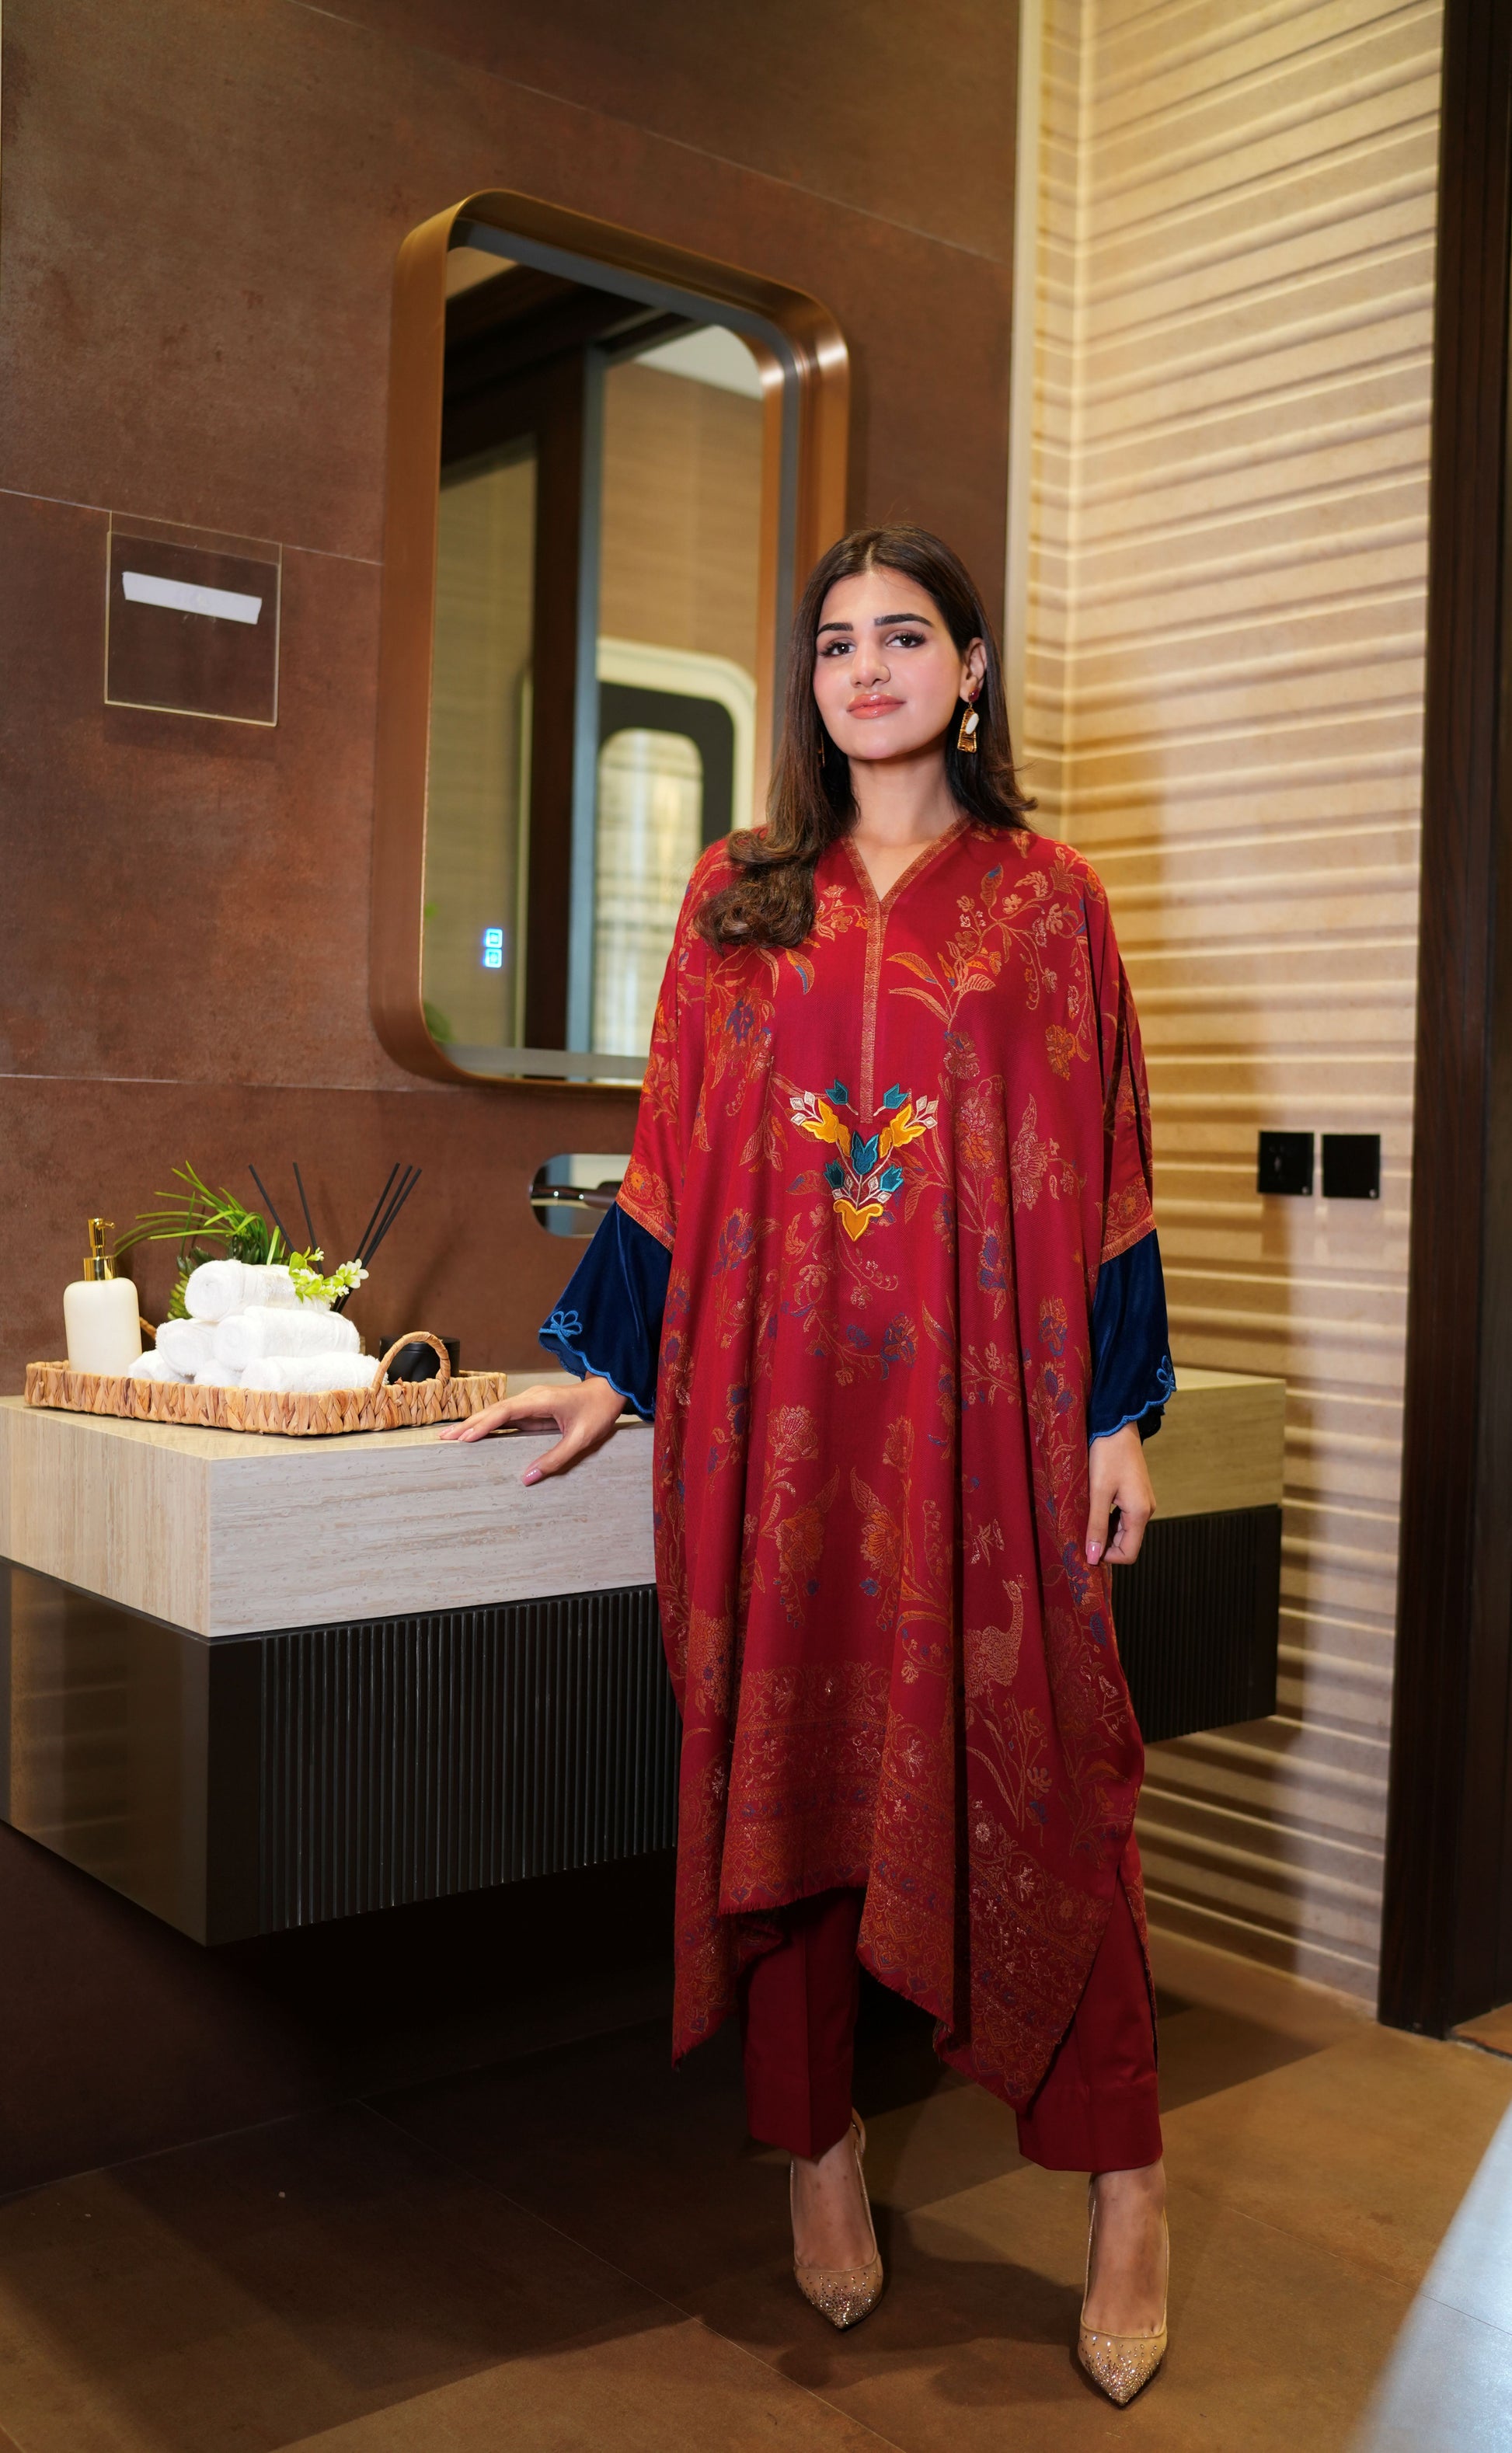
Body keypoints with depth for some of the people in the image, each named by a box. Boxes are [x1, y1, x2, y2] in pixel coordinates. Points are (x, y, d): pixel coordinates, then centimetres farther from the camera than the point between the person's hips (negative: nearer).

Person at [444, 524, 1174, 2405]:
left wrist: (1121, 1412, -1)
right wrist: (607, 1371, 6)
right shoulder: (739, 897, 11)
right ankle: (817, 2149, 23)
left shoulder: (1046, 899, 7)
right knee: (780, 1763, 6)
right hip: (772, 1399, 2)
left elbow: (1105, 1166, 4)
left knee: (1028, 1775, 0)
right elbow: (677, 1152, 10)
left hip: (979, 1398, -2)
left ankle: (1122, 2182, 16)